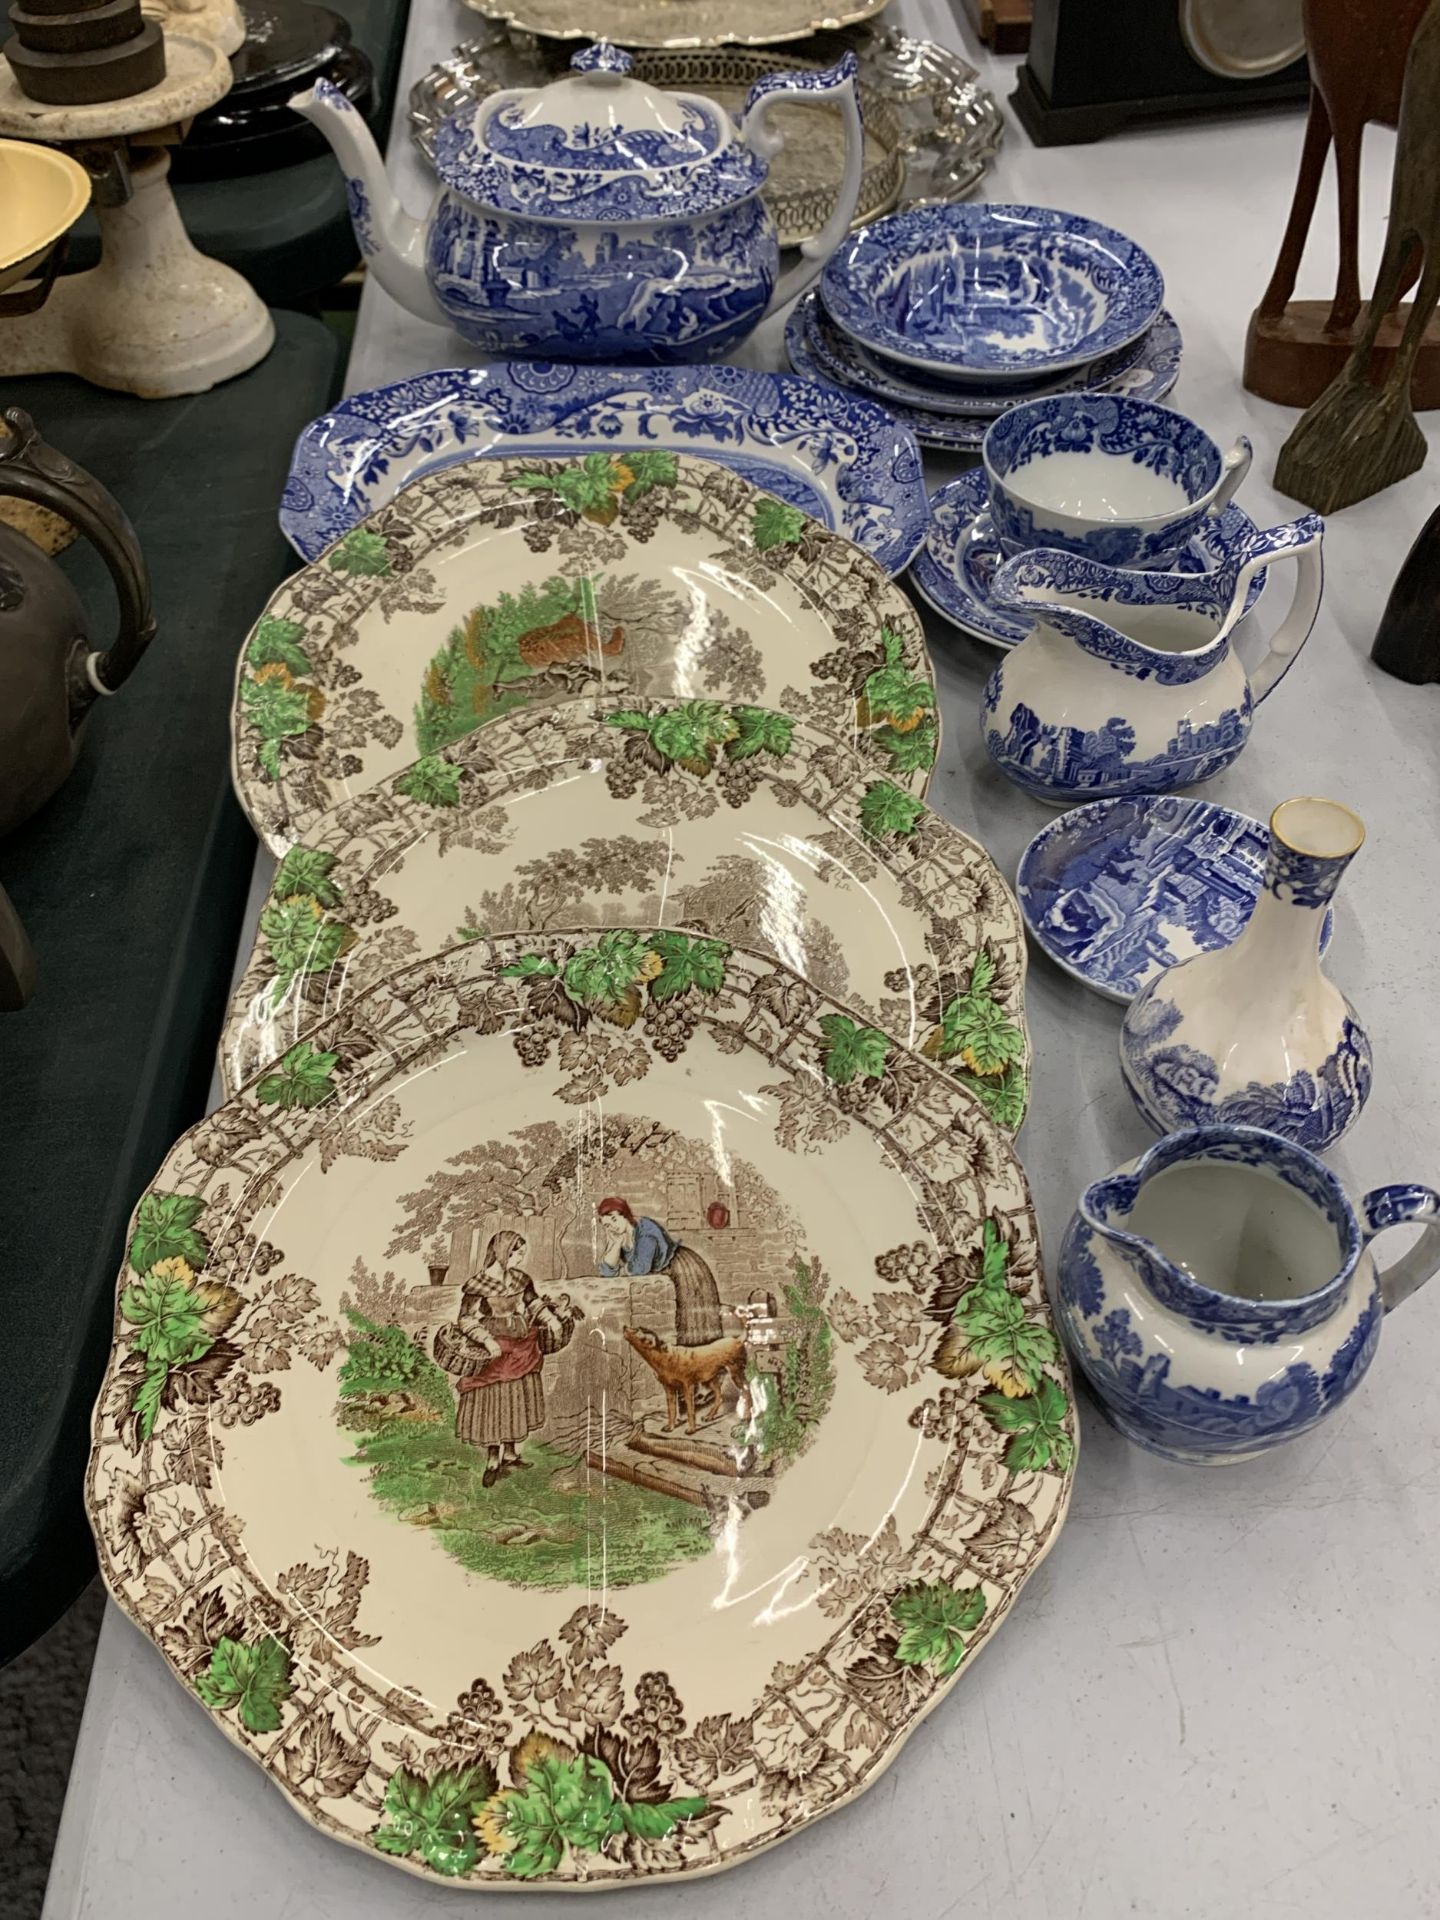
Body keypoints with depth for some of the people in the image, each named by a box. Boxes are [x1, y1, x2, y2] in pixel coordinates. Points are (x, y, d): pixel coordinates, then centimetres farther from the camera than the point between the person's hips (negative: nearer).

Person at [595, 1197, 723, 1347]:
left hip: (685, 1268, -7)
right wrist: (618, 1242, -26)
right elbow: (607, 1269, -15)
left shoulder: (645, 1230, -27)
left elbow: (640, 1268, -28)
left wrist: (620, 1269, -11)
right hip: (663, 1275, 7)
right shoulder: (614, 1238, -5)